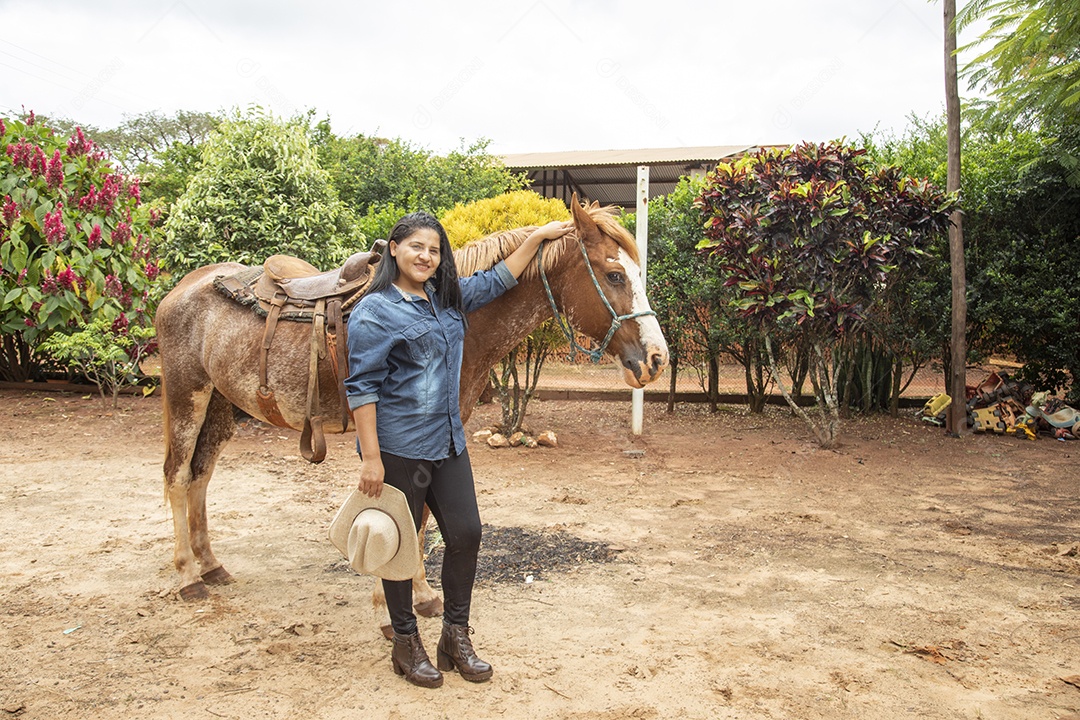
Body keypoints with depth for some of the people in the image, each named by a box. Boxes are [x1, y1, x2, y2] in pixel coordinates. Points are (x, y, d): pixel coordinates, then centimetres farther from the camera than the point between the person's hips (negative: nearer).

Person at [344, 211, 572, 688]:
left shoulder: (447, 298, 10)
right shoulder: (375, 312, -11)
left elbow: (496, 281, 25)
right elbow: (362, 389, -14)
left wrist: (537, 237, 22)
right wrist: (371, 458, -18)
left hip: (448, 443, 7)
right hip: (399, 448, -7)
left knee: (466, 534, 7)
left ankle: (456, 637, 24)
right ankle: (406, 644, 24)